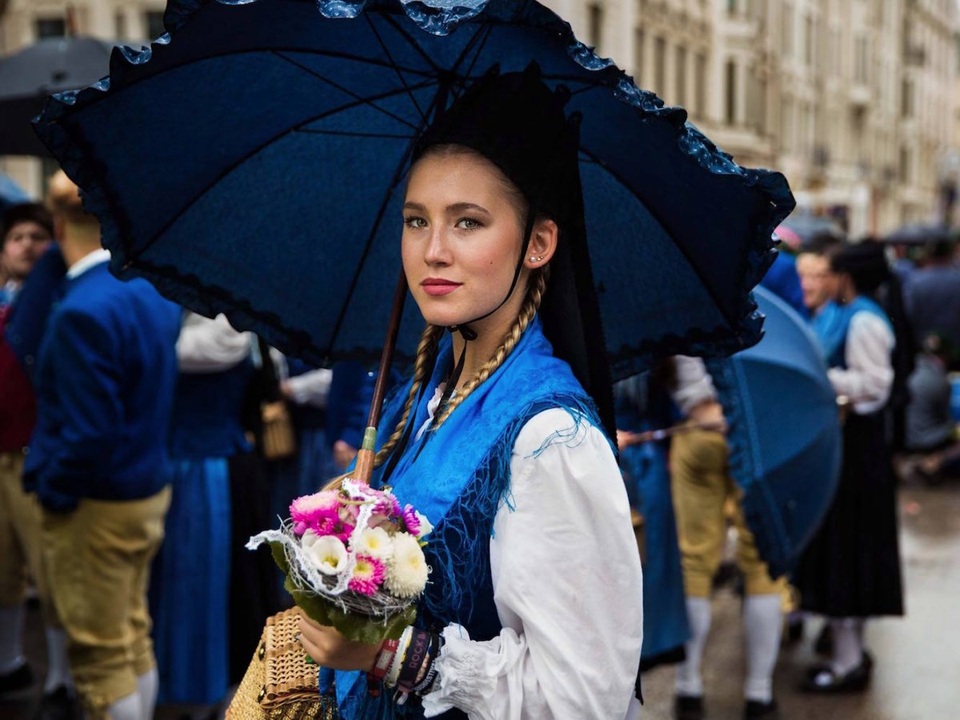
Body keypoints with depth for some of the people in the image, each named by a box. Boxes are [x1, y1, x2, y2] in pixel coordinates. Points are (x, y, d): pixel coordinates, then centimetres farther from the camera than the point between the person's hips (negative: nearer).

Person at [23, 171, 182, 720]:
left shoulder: (84, 310, -25)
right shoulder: (156, 288, 1)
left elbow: (89, 434, -25)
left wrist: (51, 491, -11)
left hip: (95, 507, -8)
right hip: (150, 491, 8)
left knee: (100, 656, 4)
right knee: (135, 639, 19)